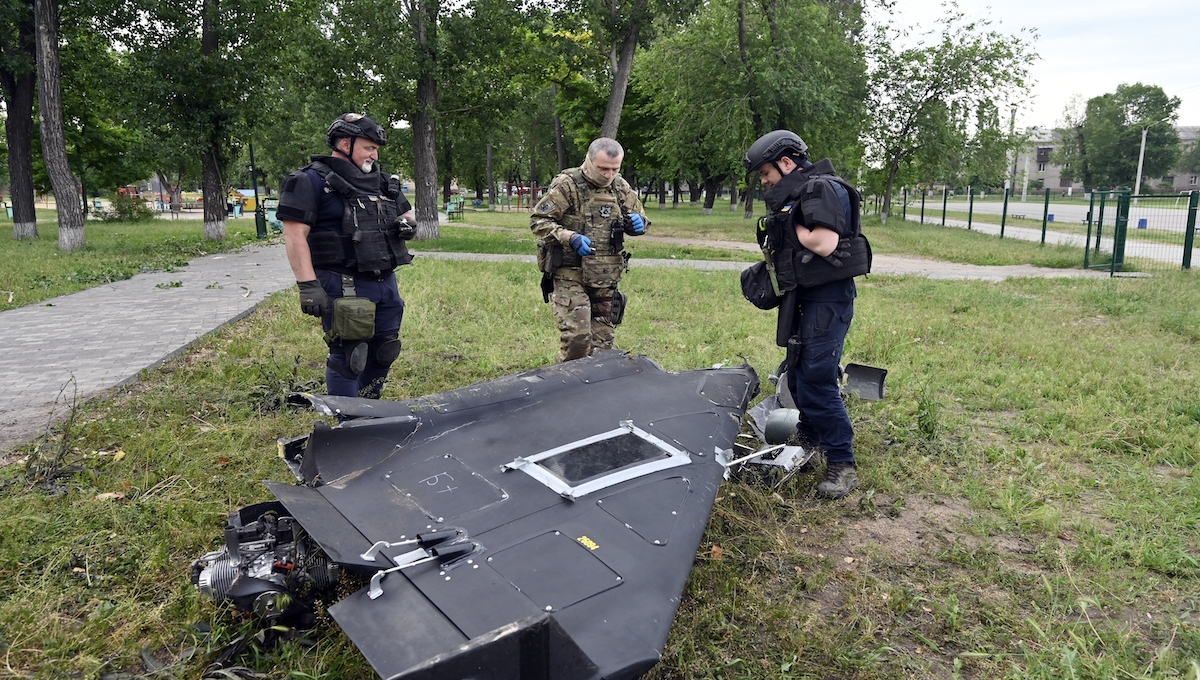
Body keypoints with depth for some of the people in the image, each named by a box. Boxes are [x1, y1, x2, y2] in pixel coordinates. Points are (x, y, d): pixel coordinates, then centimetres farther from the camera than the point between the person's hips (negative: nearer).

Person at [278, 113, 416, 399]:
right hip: (345, 286, -8)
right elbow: (294, 234, -13)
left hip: (386, 282, 8)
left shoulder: (382, 182, 17)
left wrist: (407, 225, 2)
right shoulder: (312, 181, -6)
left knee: (384, 354, 14)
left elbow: (406, 214, 29)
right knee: (347, 357, -4)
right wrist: (308, 285, -21)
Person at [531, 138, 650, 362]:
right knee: (577, 336, -16)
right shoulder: (567, 184, -8)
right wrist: (571, 238, -24)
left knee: (603, 339, 10)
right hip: (569, 275, -5)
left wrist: (638, 222, -5)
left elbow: (639, 217, 20)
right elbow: (538, 220, -10)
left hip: (606, 277, 6)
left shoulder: (621, 187, 9)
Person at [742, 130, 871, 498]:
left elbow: (824, 244, -25)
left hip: (828, 298, -10)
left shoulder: (824, 189, -14)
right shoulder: (791, 196, 16)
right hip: (802, 296, 10)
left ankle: (842, 464, -5)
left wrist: (792, 227, -11)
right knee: (797, 376, 16)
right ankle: (811, 443, 33)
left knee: (816, 379, -14)